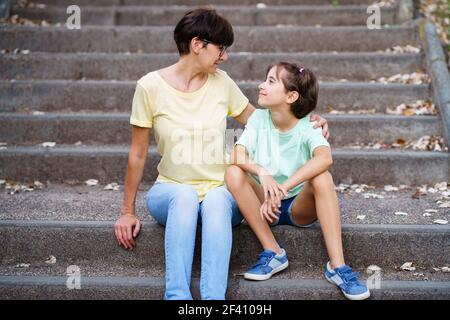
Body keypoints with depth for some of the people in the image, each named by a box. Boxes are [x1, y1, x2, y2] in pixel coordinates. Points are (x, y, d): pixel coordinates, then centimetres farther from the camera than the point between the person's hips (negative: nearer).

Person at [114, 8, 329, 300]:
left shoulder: (222, 82, 1)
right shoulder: (151, 86, -6)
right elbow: (138, 154, 0)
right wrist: (128, 211, 1)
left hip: (221, 191, 1)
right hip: (170, 191, -1)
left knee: (217, 200, -35)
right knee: (185, 195, -37)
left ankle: (214, 297, -44)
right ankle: (178, 295, -42)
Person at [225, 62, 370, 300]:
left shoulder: (307, 128, -12)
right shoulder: (259, 118, -2)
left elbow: (324, 158, -34)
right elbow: (238, 156, -15)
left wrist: (281, 189, -41)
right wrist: (262, 173, -36)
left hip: (300, 205, -2)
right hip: (265, 204, 3)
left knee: (322, 177, -31)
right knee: (233, 174, -24)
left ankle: (337, 265, -31)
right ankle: (273, 253, -19)